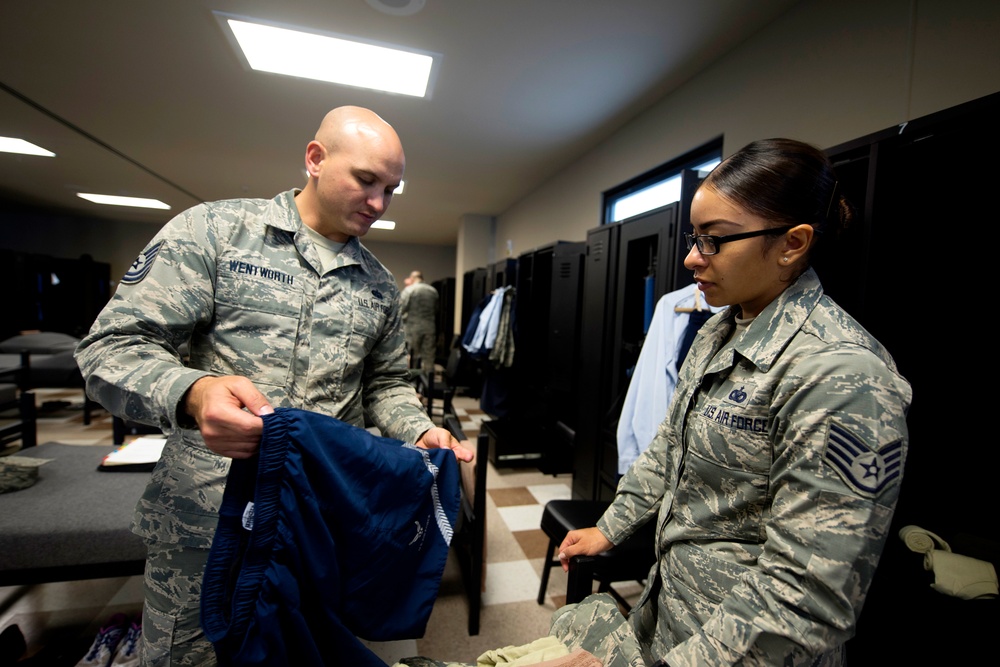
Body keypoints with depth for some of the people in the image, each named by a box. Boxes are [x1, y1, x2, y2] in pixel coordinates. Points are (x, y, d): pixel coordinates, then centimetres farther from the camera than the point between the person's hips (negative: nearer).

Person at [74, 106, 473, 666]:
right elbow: (114, 347, -9)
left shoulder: (380, 286, 5)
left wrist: (421, 434, -6)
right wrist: (192, 393, -30)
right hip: (206, 514, -2)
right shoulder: (213, 230, -6)